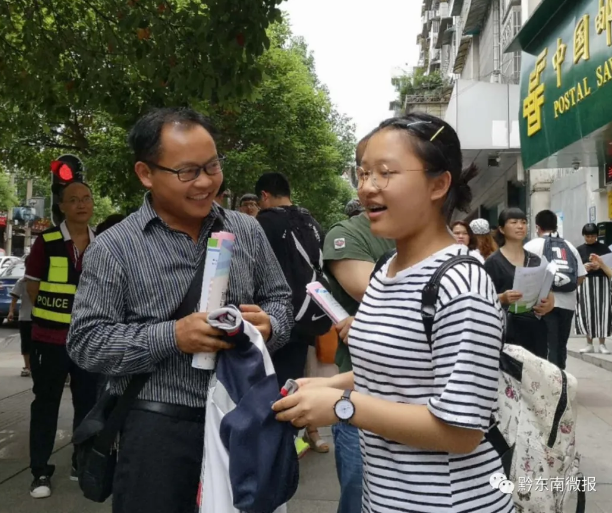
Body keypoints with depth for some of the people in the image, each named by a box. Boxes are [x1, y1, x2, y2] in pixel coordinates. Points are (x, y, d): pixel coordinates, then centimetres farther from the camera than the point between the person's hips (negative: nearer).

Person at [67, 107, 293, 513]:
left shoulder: (248, 231, 3)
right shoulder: (113, 249, -6)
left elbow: (280, 301, 11)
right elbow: (86, 341, -8)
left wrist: (268, 325, -13)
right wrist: (171, 337, -21)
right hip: (160, 427, -3)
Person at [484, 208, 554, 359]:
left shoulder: (536, 260, 13)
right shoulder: (493, 261, -4)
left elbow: (549, 293, 16)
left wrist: (549, 304, -6)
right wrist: (503, 298, -28)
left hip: (536, 328, 5)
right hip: (508, 330, -5)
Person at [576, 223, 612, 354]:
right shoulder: (579, 250, 8)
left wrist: (600, 266, -15)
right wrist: (583, 267, -14)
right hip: (585, 282, 1)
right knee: (586, 312, -2)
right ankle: (589, 344, 8)